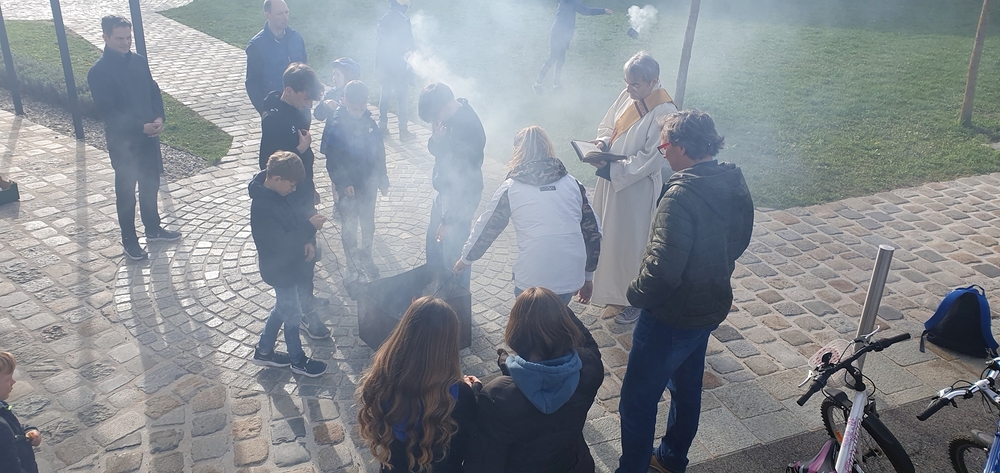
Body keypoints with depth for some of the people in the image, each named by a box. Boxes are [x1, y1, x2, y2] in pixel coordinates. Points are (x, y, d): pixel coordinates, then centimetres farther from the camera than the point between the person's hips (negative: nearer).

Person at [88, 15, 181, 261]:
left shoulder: (139, 61, 2)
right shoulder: (98, 72, -16)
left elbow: (154, 91, 8)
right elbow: (108, 112, -18)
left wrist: (159, 118, -9)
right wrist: (140, 127, -23)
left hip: (148, 136, 6)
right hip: (122, 141, -6)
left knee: (150, 184, 18)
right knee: (126, 191, 7)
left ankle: (153, 228, 36)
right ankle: (129, 239, 21)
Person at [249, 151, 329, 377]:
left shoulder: (278, 193, -5)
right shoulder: (263, 207, -32)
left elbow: (295, 217, 7)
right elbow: (281, 244, -33)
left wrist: (307, 241, -9)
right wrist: (309, 228, -29)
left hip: (290, 264, 9)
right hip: (280, 270, -9)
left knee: (282, 308, 25)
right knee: (293, 316, 10)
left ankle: (263, 351, 43)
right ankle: (298, 360, 32)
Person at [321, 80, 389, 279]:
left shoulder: (369, 122, -6)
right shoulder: (336, 126, -18)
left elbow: (379, 151, 3)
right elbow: (332, 161, -16)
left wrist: (382, 179, 6)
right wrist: (343, 184, -24)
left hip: (368, 183, 4)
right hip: (348, 187, -4)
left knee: (368, 223, 18)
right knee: (349, 226, 12)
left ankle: (366, 257, 39)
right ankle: (352, 263, 30)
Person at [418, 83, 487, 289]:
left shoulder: (468, 127, -29)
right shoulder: (450, 116, -2)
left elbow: (463, 180, -26)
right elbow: (435, 150, 10)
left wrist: (449, 220, -21)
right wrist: (436, 139, -16)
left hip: (461, 197, -9)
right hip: (446, 190, 9)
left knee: (453, 252, 5)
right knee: (434, 241, 23)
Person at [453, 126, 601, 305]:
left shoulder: (511, 188, 3)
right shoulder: (572, 183, 9)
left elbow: (486, 228, 13)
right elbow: (593, 232, 10)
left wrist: (466, 259, 30)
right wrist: (587, 276, 21)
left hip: (533, 279, -3)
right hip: (573, 278, 3)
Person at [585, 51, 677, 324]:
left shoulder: (663, 113, -22)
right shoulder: (628, 96, 0)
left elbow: (648, 160, -22)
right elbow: (607, 125, 13)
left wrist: (610, 169, -26)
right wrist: (602, 143, -9)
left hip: (635, 189, -7)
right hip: (610, 181, 7)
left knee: (631, 243, 5)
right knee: (610, 238, 19)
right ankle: (614, 291, 39)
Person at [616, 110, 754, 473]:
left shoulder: (681, 196, -29)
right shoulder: (735, 184, -2)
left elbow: (663, 269, -32)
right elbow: (738, 242, 11)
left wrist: (636, 293, -14)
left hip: (672, 315, -9)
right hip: (711, 307, 9)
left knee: (638, 400, 6)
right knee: (687, 387, 26)